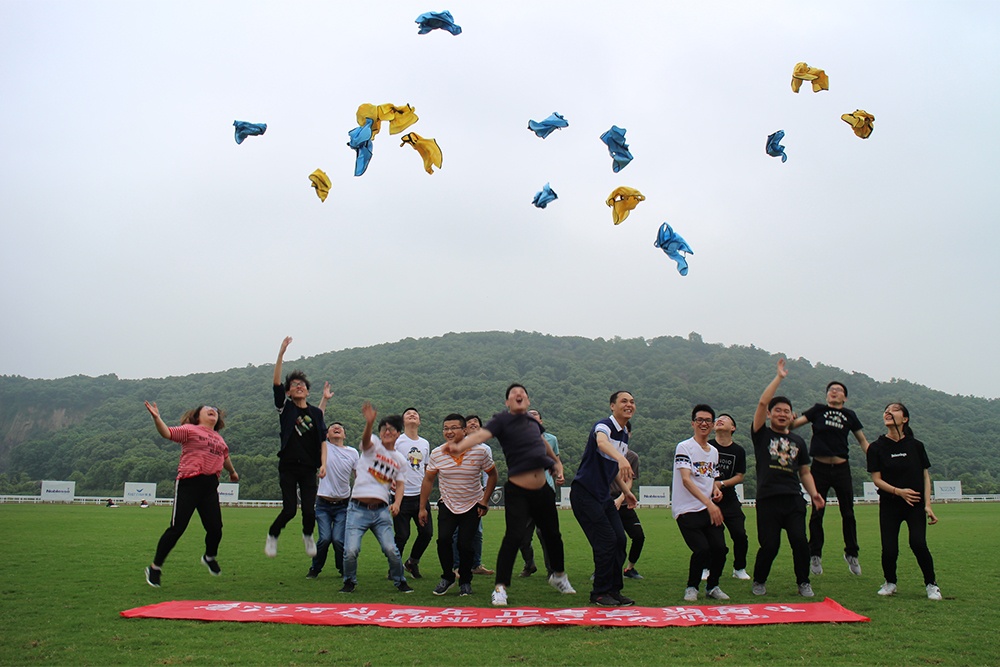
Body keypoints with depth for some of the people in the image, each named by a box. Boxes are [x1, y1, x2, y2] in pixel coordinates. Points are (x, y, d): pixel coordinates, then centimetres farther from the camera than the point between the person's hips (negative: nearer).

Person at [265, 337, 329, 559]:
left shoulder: (316, 412, 9)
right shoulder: (285, 408, 3)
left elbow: (322, 440, 9)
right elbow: (276, 383, -9)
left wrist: (323, 463, -3)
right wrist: (281, 353, -16)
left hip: (309, 468, 2)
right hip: (288, 466, -2)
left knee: (309, 510, -3)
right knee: (289, 510, -7)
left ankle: (308, 536, 29)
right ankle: (272, 536, 23)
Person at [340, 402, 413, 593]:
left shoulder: (400, 459, 12)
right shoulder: (373, 445, -1)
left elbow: (400, 483, 17)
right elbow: (365, 439, -24)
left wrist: (397, 503, -3)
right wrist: (369, 422, -47)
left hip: (381, 511, 3)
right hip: (358, 509, -3)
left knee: (391, 549, -7)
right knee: (351, 550, -11)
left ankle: (400, 581, 19)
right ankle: (350, 581, 17)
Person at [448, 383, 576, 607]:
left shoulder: (533, 422, 10)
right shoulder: (502, 420, -6)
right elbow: (481, 434, -26)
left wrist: (556, 462, 39)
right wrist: (460, 446, -44)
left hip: (542, 490, 6)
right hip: (517, 492, -6)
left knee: (552, 535, 16)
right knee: (514, 536, -16)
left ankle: (559, 576, 40)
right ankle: (500, 588, -4)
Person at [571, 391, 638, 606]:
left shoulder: (625, 436, 13)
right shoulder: (604, 425, -14)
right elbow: (602, 442, -40)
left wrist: (626, 490, 18)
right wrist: (621, 458, -58)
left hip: (604, 496, 8)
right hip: (584, 493, -8)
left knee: (620, 540, 2)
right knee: (607, 541, -10)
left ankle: (614, 590, 15)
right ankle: (599, 593, 5)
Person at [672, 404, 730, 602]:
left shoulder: (714, 451, 16)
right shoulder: (684, 447, -7)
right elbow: (686, 480, -18)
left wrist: (716, 491, 4)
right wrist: (708, 503, -28)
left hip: (709, 510, 6)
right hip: (687, 511, -6)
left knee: (720, 548, -6)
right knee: (702, 550, -17)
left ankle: (712, 586, 18)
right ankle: (692, 587, 7)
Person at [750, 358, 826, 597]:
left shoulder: (798, 442, 19)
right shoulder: (762, 435, 7)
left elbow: (805, 472, 23)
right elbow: (762, 402, -5)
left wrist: (814, 494, 6)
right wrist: (779, 377, -2)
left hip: (794, 499, 3)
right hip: (768, 499, -3)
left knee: (800, 542, -8)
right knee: (769, 546, -4)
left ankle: (804, 583, 14)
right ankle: (759, 582, 21)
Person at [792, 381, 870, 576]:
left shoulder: (849, 415, 7)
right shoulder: (818, 410, 3)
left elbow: (863, 441, 12)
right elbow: (795, 423, -8)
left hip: (841, 468, 2)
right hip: (819, 468, -2)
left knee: (848, 514, 8)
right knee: (816, 513, 3)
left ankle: (851, 554, 26)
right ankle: (815, 555, 14)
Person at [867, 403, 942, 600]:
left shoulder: (916, 446, 2)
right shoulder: (877, 448, -1)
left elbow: (925, 476, 4)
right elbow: (877, 479, -3)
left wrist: (927, 505, -6)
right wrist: (898, 491, -19)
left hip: (915, 504, 0)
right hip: (889, 505, 0)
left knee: (918, 543, -19)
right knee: (889, 549, -7)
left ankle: (931, 584, 6)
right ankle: (890, 583, 23)